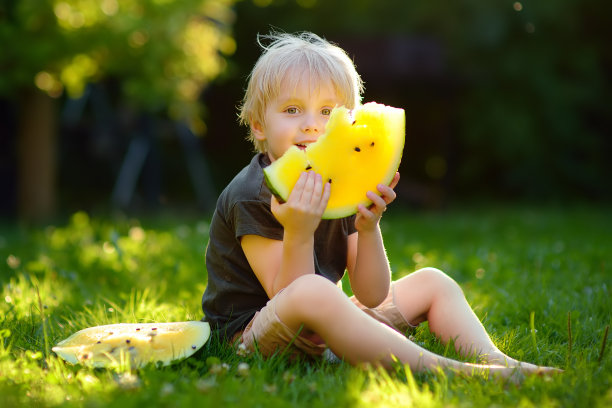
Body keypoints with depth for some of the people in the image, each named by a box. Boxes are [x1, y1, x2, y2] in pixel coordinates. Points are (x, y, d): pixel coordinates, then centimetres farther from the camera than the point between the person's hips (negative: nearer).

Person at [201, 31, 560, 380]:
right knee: (311, 291, -41)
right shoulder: (252, 197, -18)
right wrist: (298, 234, -37)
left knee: (432, 282, 10)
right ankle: (443, 369, -40)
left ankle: (494, 360, -14)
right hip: (251, 334, -8)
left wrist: (368, 229, -16)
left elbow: (372, 296, -1)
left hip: (326, 327, 8)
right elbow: (288, 298, -23)